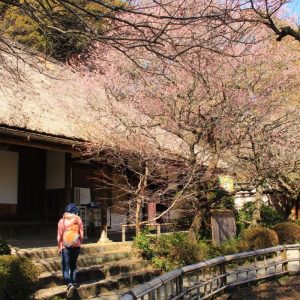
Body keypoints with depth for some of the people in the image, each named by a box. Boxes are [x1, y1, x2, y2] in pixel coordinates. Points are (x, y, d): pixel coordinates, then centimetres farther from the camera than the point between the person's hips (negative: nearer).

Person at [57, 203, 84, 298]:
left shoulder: (62, 221, -5)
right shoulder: (78, 220, -2)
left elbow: (59, 236, -3)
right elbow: (81, 234, 2)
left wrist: (59, 247, 7)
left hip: (66, 246, -2)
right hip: (76, 246, 3)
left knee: (66, 267, -1)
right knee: (73, 265, 20)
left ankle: (70, 284, -20)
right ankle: (74, 283, 24)